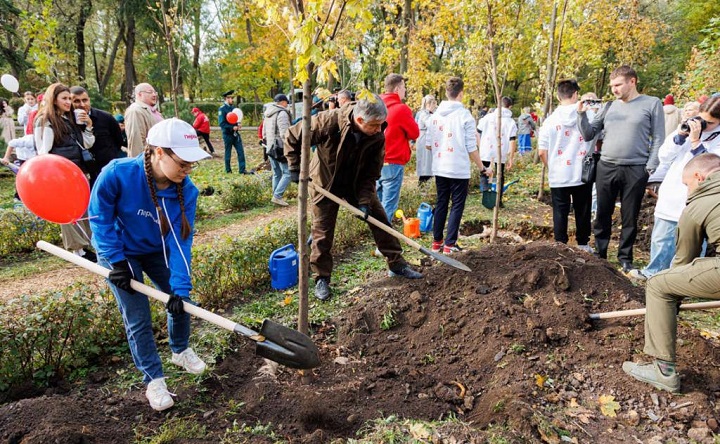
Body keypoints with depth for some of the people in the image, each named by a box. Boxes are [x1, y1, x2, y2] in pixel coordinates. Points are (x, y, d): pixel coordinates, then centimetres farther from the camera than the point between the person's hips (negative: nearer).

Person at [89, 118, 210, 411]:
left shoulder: (186, 190, -24)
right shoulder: (117, 174, -33)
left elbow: (181, 241, -23)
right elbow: (100, 218, -19)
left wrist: (180, 287, -29)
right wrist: (117, 262, -21)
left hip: (158, 251, 3)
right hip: (120, 252, -3)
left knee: (180, 301, 8)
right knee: (138, 319, -3)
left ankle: (180, 351, 37)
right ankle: (154, 380, 15)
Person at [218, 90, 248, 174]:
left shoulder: (232, 108, 11)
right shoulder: (222, 109, -11)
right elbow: (221, 123, -16)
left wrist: (238, 124, 0)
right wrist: (232, 128, -21)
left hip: (236, 133, 6)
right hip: (227, 134, -6)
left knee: (241, 151, 1)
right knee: (228, 152, 5)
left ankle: (242, 170, 4)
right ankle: (228, 170, 17)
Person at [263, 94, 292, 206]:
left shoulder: (268, 114, 17)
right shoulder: (282, 113, -12)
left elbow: (264, 133, 23)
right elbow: (284, 134, -19)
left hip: (270, 149, 9)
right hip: (280, 148, -9)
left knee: (276, 174, 14)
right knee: (287, 173, -7)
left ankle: (276, 197, 14)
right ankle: (277, 196, -15)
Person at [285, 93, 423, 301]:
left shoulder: (378, 136, -20)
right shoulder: (329, 121, -30)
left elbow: (371, 173, -12)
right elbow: (293, 137, -20)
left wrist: (364, 201, -21)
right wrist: (295, 168, -19)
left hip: (358, 184, 3)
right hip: (325, 183, -3)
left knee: (379, 219, 3)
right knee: (322, 232, 1)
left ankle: (397, 265, 18)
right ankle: (321, 279, 16)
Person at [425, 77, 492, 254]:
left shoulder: (435, 115, 3)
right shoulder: (465, 115, -11)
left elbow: (428, 144, 7)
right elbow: (471, 148, -10)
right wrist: (483, 169, 1)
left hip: (439, 168, 5)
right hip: (459, 170, -5)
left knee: (441, 204, 15)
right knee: (457, 206, 5)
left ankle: (437, 241, 20)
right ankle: (449, 244, 7)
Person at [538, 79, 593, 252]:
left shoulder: (550, 120, -3)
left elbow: (542, 152, -3)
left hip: (558, 177, 0)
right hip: (583, 175, 1)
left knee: (560, 213, 8)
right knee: (582, 212, 14)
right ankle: (583, 245, 25)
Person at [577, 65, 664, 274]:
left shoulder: (652, 104, 0)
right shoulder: (610, 106, 10)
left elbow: (658, 140, -2)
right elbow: (589, 135, 10)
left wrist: (650, 168, -8)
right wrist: (582, 114, -4)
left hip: (636, 170, -3)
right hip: (606, 168, 3)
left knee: (630, 218, 7)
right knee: (603, 215, 8)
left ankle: (625, 258, 19)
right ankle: (599, 254, 19)